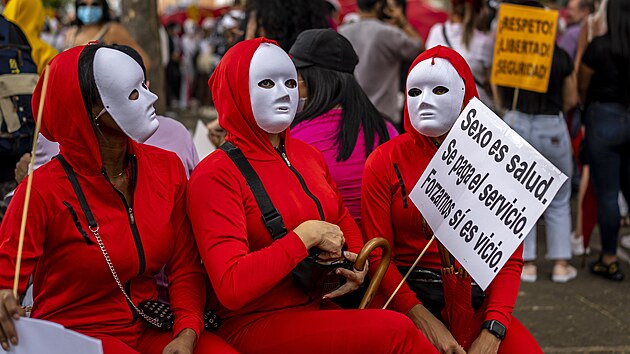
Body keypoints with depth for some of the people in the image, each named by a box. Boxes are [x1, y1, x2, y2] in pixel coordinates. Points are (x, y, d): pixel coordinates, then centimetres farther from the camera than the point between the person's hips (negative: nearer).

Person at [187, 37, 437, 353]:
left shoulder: (308, 155, 9)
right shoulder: (215, 175, -12)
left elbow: (343, 221, 26)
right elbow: (231, 288, -21)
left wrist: (358, 263, 5)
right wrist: (307, 235, -20)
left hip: (322, 308, 7)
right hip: (257, 324, -6)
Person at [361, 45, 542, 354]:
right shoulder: (385, 160, 2)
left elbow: (510, 259, 4)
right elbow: (377, 255, -2)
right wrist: (424, 320, -14)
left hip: (476, 305, 2)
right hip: (404, 303, -2)